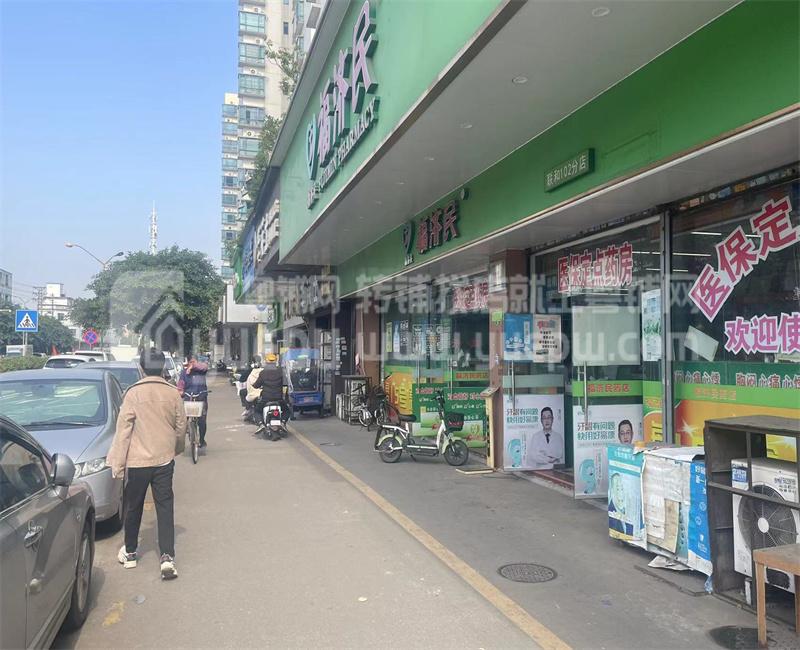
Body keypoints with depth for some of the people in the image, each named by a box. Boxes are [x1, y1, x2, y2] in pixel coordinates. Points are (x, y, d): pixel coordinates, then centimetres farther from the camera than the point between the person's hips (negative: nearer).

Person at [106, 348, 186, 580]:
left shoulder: (134, 393, -10)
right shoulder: (173, 393, -2)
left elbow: (124, 429, -8)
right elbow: (181, 427, 6)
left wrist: (117, 462, -2)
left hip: (138, 460, -2)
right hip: (165, 459, 2)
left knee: (133, 508, 15)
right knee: (165, 507, 5)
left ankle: (129, 552, 29)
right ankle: (167, 557, -2)